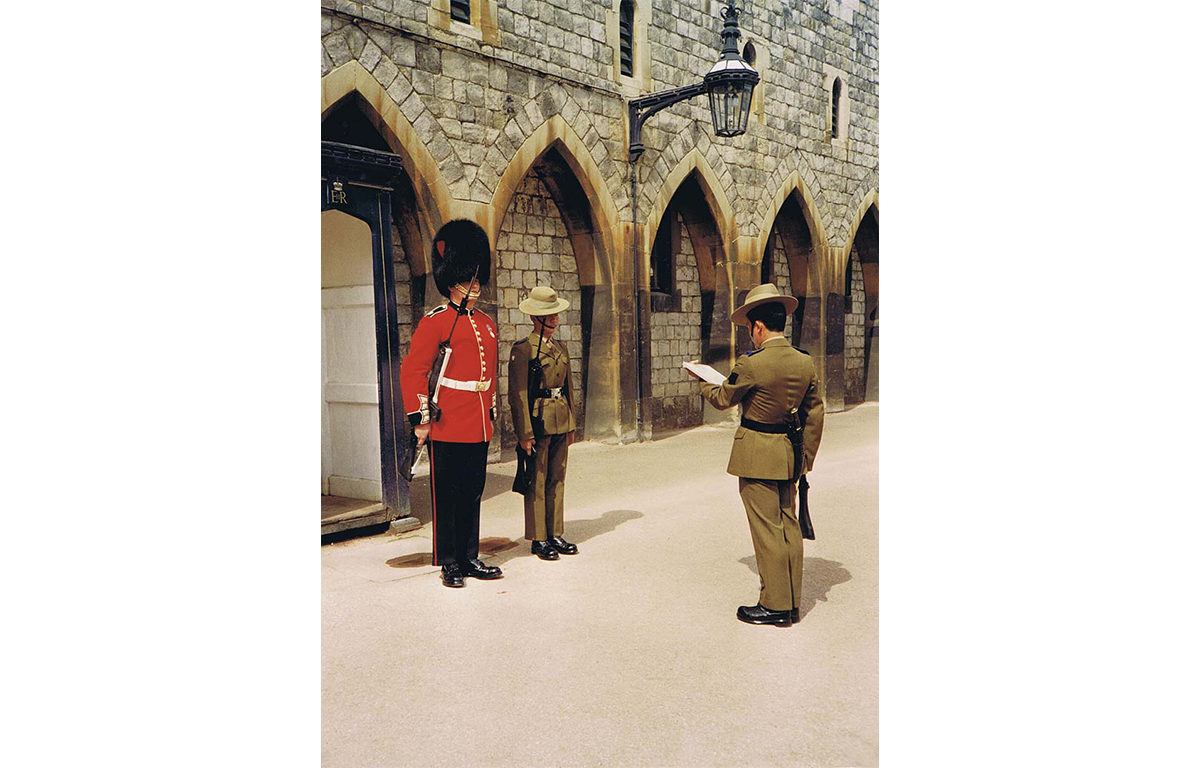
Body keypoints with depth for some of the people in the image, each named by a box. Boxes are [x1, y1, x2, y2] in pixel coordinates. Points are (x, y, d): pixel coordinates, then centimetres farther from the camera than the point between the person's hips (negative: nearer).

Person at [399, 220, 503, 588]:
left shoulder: (486, 324, 13)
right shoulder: (435, 321, -7)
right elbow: (412, 370, -10)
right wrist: (419, 418, -13)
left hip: (479, 428, 6)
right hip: (448, 427, -6)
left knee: (472, 494, 13)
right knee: (447, 496, 4)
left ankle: (470, 558, 24)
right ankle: (449, 564, 14)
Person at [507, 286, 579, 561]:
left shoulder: (561, 349, 14)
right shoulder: (523, 350, -9)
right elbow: (518, 394, -13)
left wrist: (571, 425, 17)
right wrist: (524, 433, -16)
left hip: (560, 422, 7)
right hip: (538, 422, -7)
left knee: (557, 480, 11)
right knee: (537, 483, 1)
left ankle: (555, 535, 21)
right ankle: (538, 539, 10)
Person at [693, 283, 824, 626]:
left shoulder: (751, 364, -18)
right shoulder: (806, 363, 1)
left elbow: (723, 399, -2)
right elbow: (814, 414, 7)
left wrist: (705, 385, 19)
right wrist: (805, 459, 15)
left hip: (757, 454, -7)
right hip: (789, 455, 7)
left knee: (766, 529, 1)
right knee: (789, 525, 14)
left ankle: (775, 606, 11)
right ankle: (792, 603, 24)